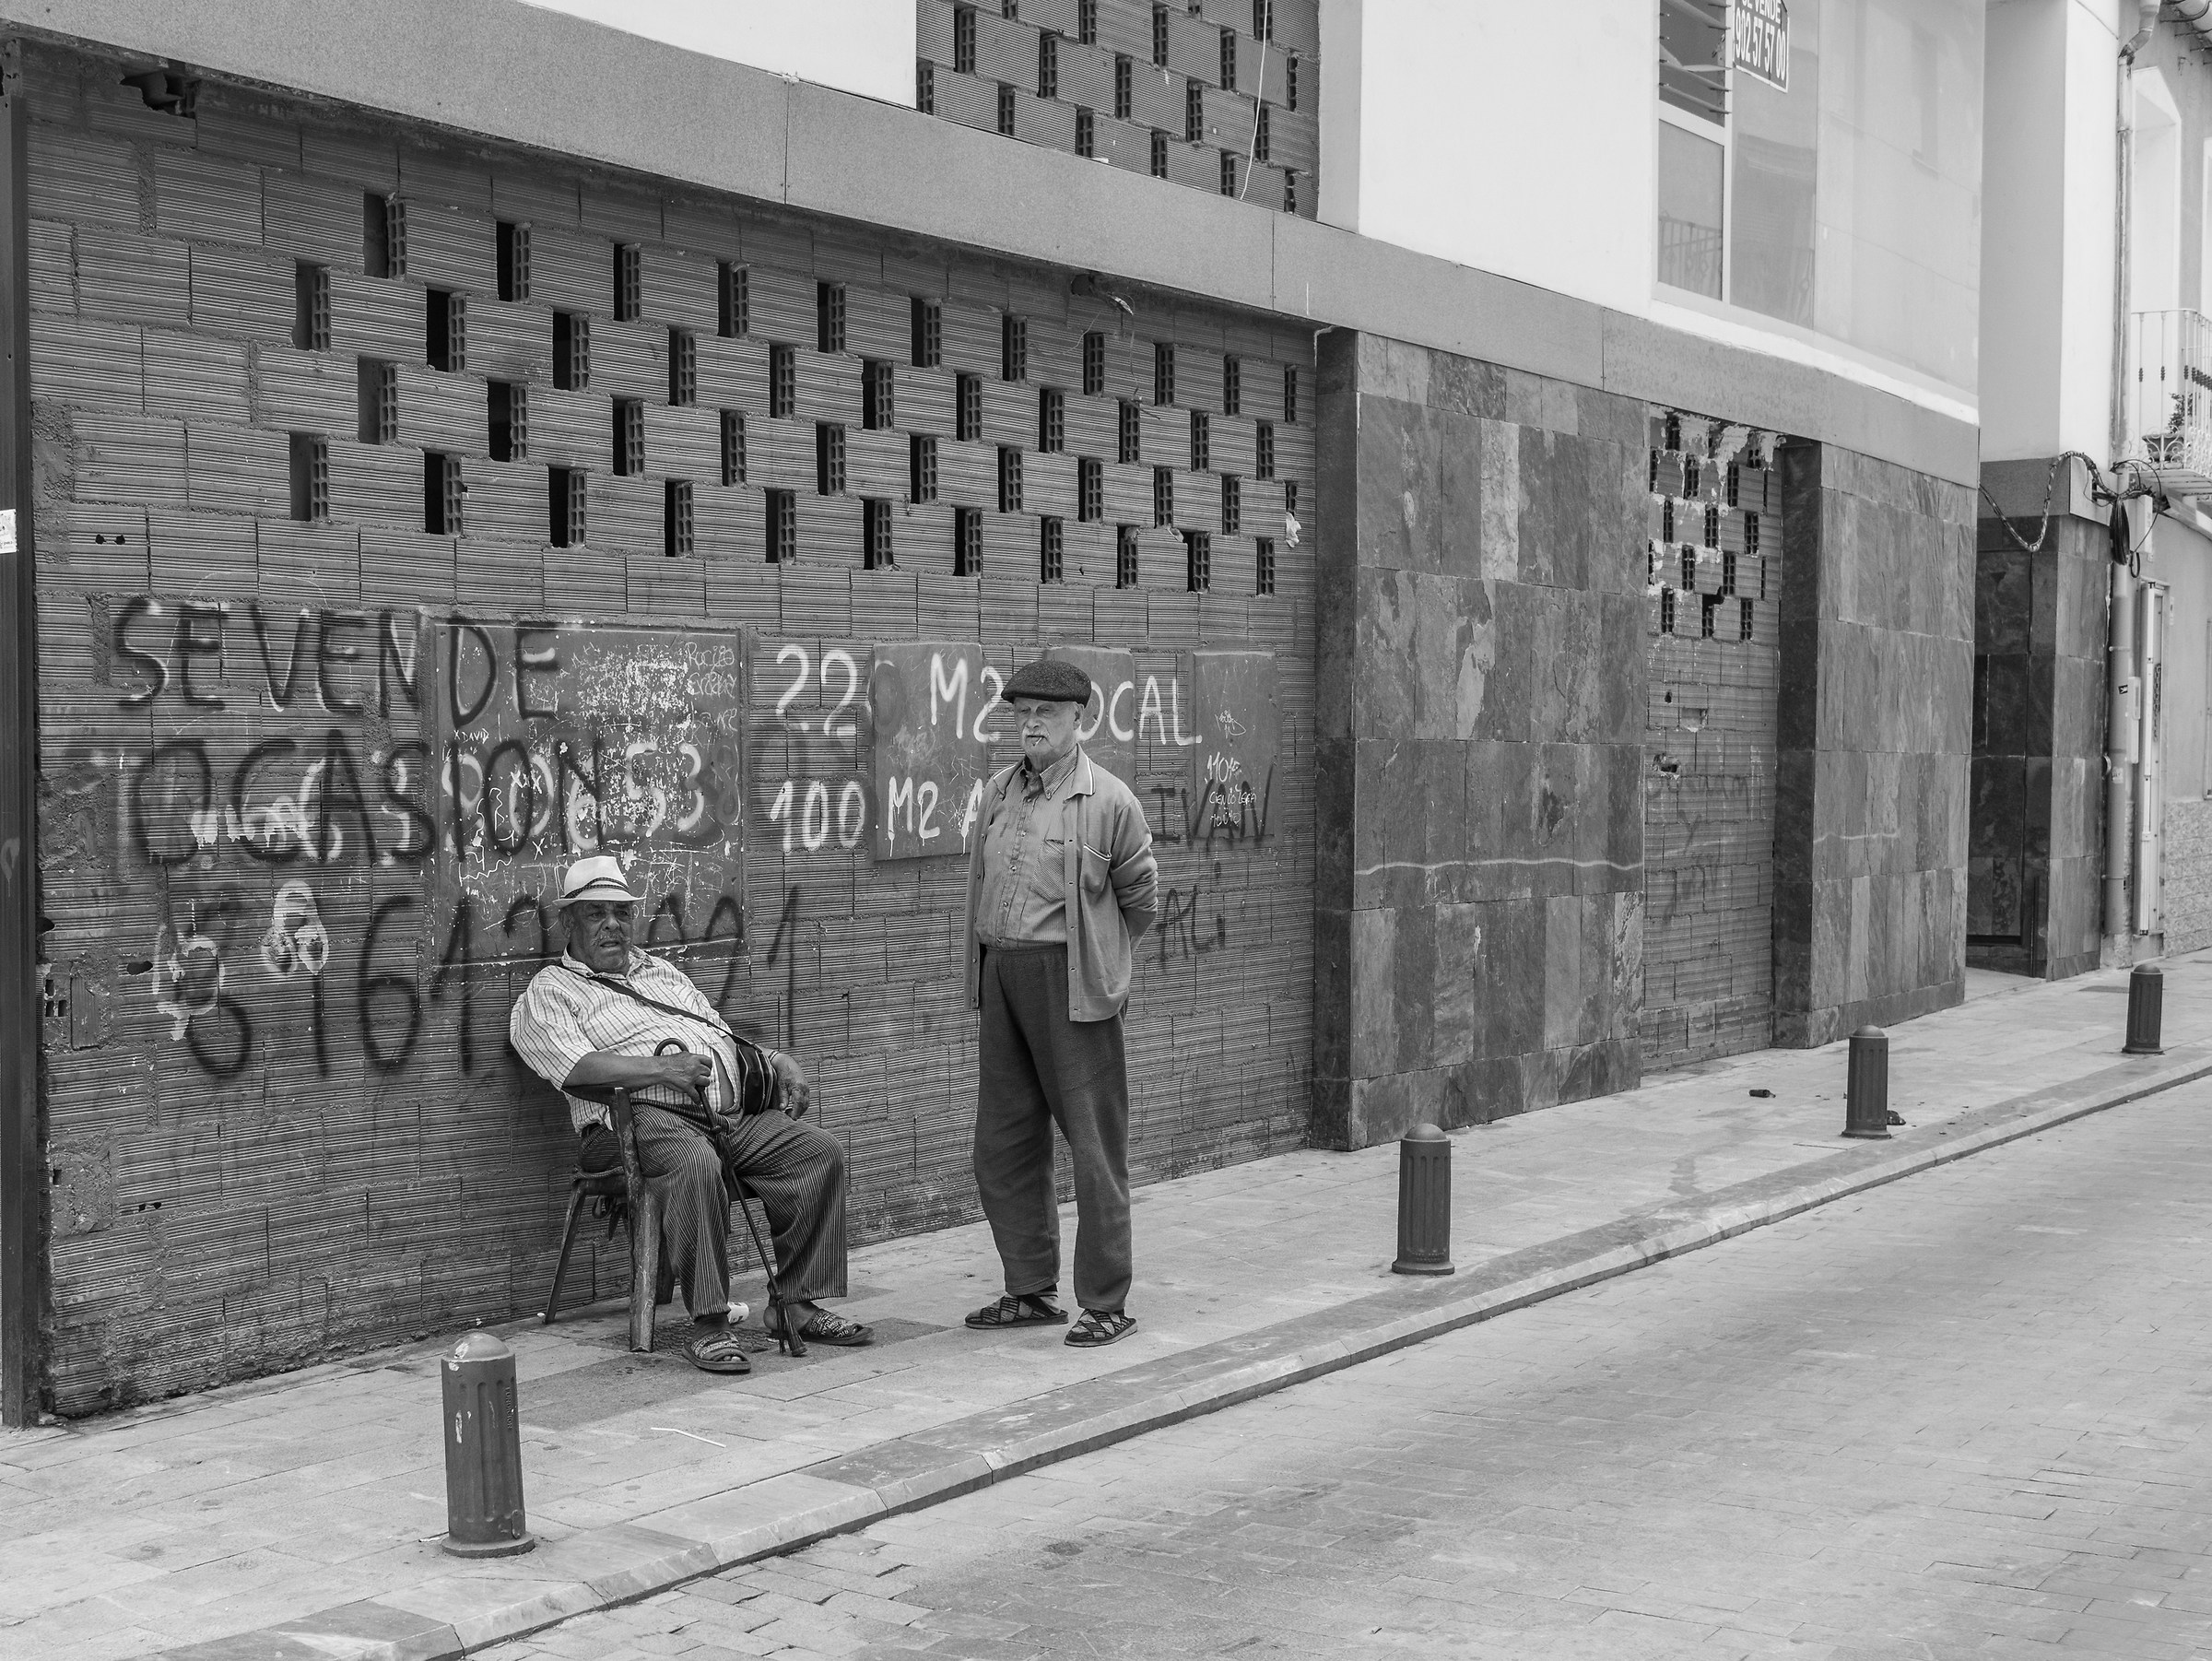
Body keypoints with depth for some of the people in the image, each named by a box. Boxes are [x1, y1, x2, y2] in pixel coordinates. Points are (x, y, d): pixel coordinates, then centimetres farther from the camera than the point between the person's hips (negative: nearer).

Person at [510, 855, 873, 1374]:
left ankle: (799, 1303, -11)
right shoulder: (549, 992, 9)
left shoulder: (663, 973, 32)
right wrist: (659, 1068, -20)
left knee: (820, 1152, -14)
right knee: (696, 1167, -39)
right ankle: (709, 1326, -34)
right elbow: (574, 1066, -10)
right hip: (649, 1115, -7)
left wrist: (780, 1061, 12)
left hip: (733, 1112, 7)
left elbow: (727, 1038, 32)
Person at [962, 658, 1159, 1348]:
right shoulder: (998, 792, 10)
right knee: (1004, 1146, 11)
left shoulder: (1109, 800, -6)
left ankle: (1107, 1304, 5)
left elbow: (1140, 897, 5)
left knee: (1094, 1145, -3)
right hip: (1002, 975, 6)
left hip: (1070, 983, -6)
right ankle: (1031, 1291, 23)